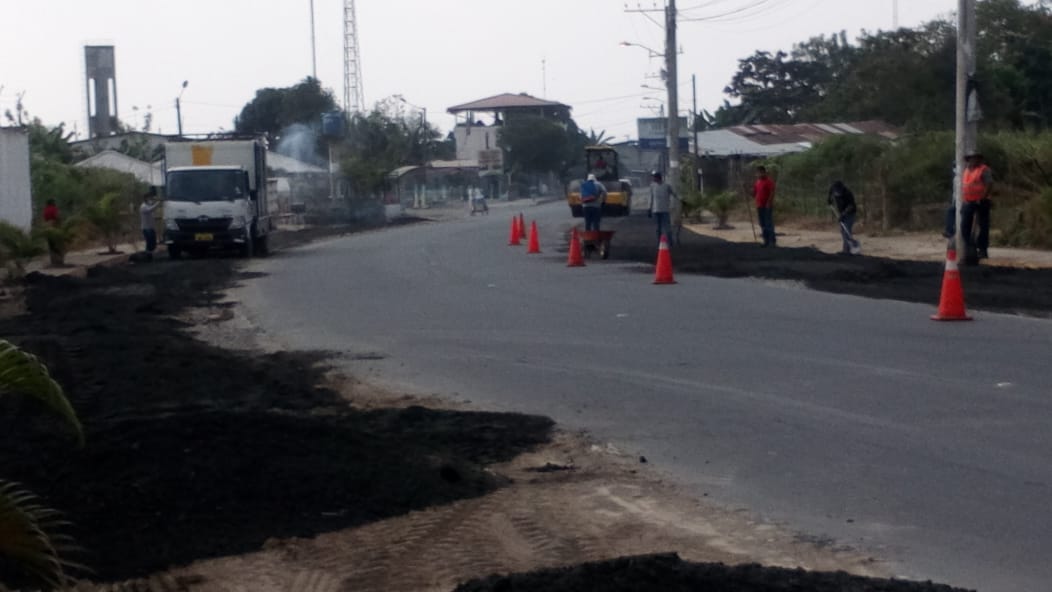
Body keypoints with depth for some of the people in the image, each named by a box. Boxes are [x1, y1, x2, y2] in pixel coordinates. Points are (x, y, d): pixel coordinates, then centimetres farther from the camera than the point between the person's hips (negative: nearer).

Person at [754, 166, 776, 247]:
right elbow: (754, 193, 21)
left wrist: (768, 203, -20)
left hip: (767, 206, -8)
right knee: (763, 225, 8)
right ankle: (766, 241, 12)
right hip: (759, 206, 8)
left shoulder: (769, 181, -8)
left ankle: (772, 241, -8)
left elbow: (772, 193, -15)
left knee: (769, 224, -9)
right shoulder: (757, 182, 15)